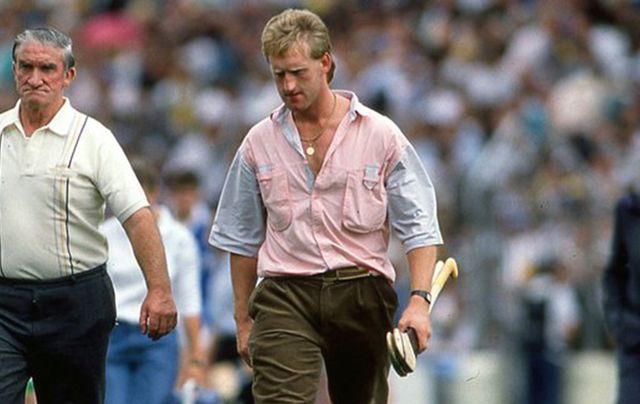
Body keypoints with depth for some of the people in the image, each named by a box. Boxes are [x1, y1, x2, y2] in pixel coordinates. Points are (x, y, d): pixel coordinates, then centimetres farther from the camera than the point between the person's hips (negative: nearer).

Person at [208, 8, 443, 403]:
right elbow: (242, 239, 17)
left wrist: (420, 300, -11)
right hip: (285, 296, 0)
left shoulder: (380, 135, 2)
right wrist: (243, 319, 15)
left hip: (362, 293, 0)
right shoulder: (259, 143, 9)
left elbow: (419, 226, 2)